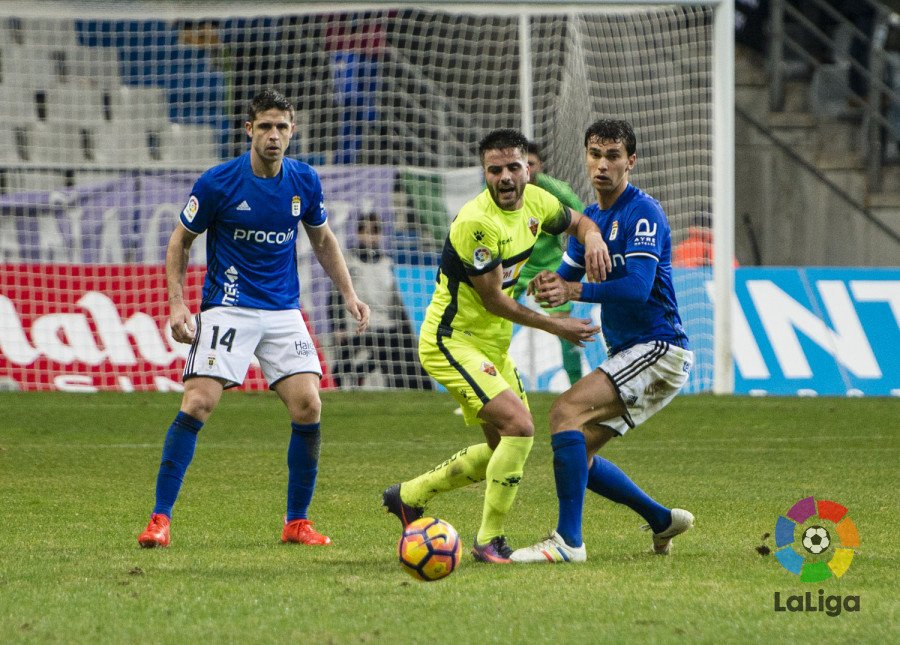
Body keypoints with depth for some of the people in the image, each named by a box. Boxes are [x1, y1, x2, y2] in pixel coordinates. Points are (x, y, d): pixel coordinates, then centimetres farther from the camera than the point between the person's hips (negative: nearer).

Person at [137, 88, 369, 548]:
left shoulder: (304, 182, 1)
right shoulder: (218, 182, -10)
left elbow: (323, 241, 19)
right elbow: (181, 240, 1)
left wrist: (349, 294, 9)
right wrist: (177, 303, -9)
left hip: (283, 311, 3)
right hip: (227, 309, -3)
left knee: (308, 407, -10)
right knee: (198, 403, -16)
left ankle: (296, 522, 4)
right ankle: (160, 518, -9)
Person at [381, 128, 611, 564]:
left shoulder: (535, 202, -2)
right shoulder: (477, 222, -26)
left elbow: (578, 223, 19)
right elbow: (494, 300, -20)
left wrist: (593, 239, -7)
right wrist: (557, 327, -12)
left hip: (493, 345, 9)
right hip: (452, 342, -9)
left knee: (503, 448, 14)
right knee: (519, 426, -22)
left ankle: (410, 495, 31)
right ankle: (489, 541, -11)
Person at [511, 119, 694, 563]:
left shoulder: (643, 214, -14)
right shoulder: (590, 218, 14)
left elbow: (637, 288, -26)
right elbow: (566, 278, 12)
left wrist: (574, 291, -32)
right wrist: (547, 285, -12)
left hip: (659, 349, -10)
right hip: (627, 354, 10)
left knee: (566, 410, -23)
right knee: (577, 454, 10)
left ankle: (568, 540, -25)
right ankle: (663, 521, 26)